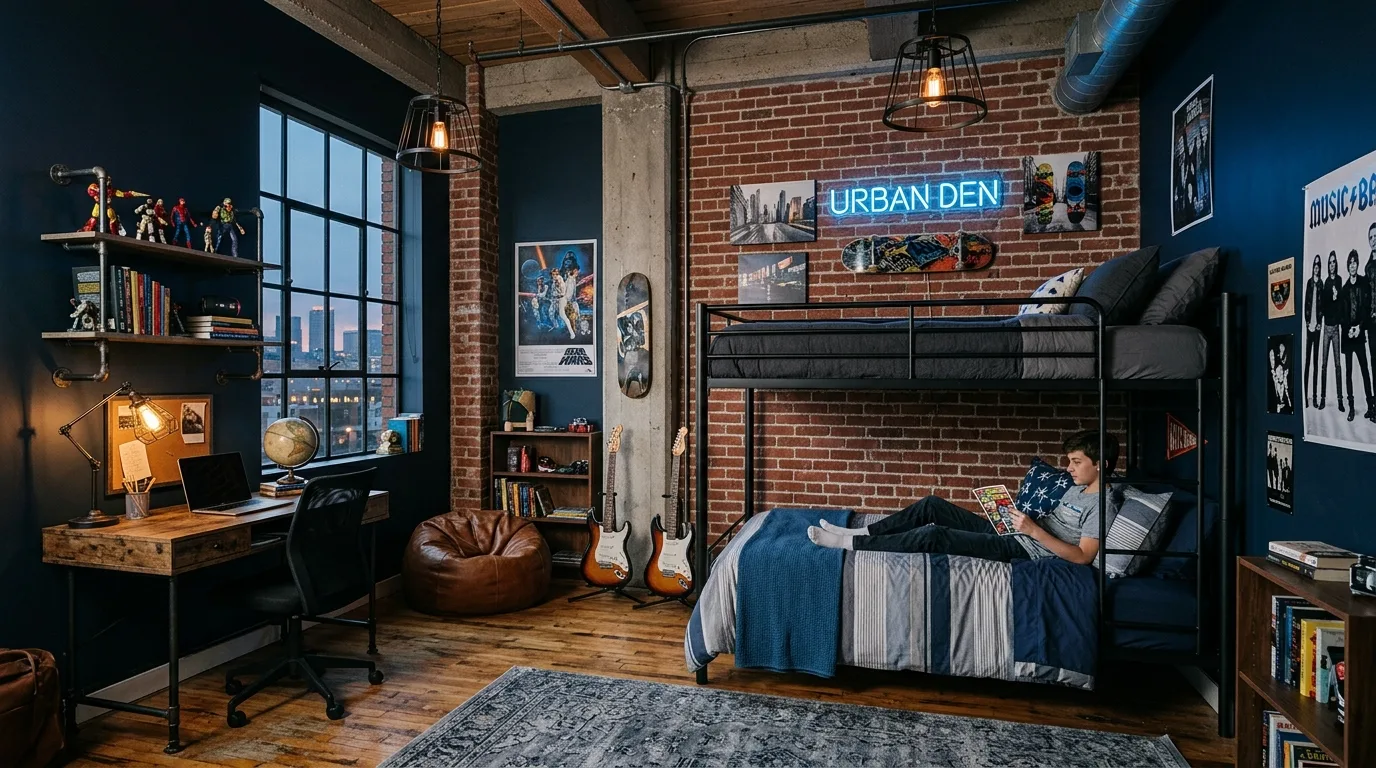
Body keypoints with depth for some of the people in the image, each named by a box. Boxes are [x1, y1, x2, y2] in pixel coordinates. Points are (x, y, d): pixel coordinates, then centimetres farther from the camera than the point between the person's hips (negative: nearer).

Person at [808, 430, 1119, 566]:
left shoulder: (1102, 506, -8)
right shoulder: (1076, 490, 20)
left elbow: (1083, 556, -18)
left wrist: (1033, 530, -23)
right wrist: (1021, 519, 5)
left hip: (1022, 550, -10)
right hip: (1010, 534, 10)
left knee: (934, 535, -24)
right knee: (932, 505, -1)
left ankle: (851, 543, -19)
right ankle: (862, 532, 1)